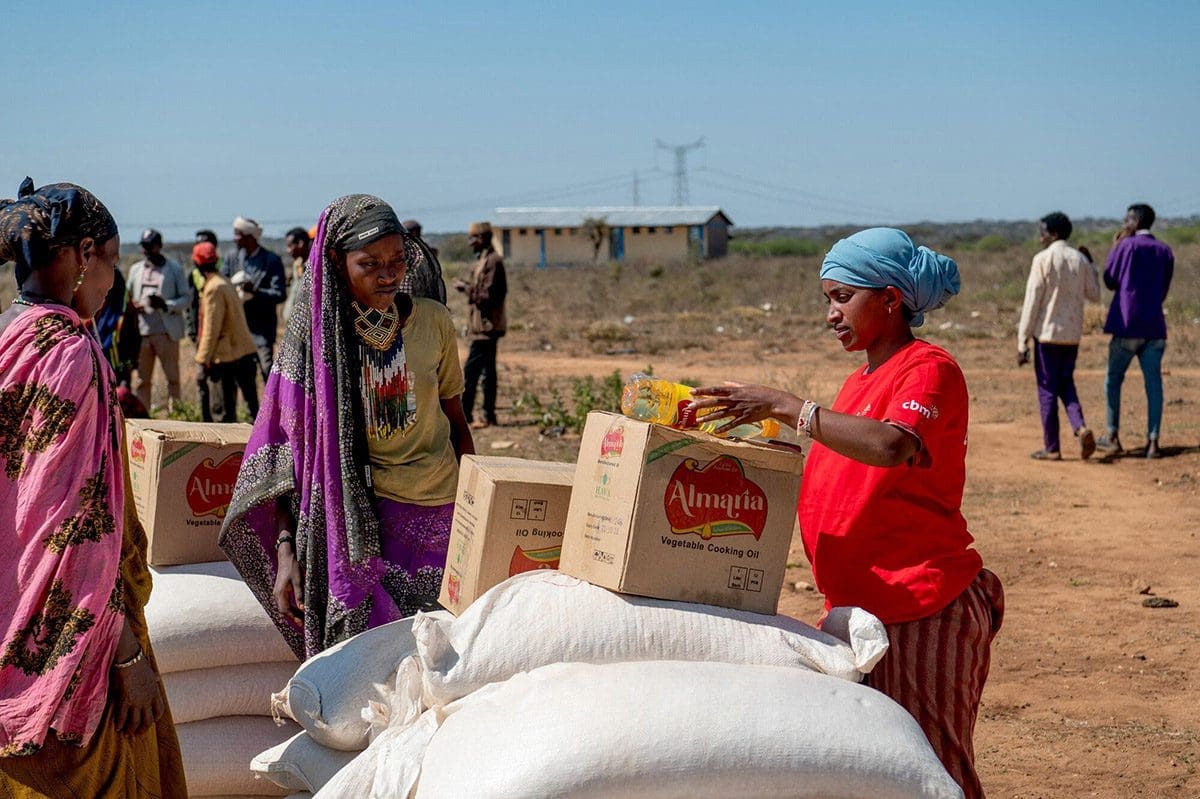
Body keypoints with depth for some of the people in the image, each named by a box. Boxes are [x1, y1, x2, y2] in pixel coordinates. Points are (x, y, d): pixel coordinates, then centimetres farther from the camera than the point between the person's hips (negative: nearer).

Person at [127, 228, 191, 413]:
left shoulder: (175, 269, 3)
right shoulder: (135, 269, 16)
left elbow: (186, 298, 0)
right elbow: (129, 296, 21)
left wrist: (166, 305, -17)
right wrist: (132, 305, -3)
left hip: (167, 332, -3)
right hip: (141, 331, 3)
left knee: (173, 377, 0)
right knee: (142, 379, 3)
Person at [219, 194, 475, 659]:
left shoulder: (434, 323, 2)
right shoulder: (314, 334, -5)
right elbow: (288, 447, -4)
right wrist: (286, 550, -11)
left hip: (437, 515, 2)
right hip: (355, 520, -2)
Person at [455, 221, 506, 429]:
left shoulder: (492, 261, -16)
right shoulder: (486, 260, 16)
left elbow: (488, 295, -21)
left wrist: (466, 288, -12)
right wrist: (468, 287, 11)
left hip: (486, 326, -11)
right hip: (486, 325, 11)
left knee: (471, 369, -10)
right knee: (488, 371, 12)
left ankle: (464, 415, -9)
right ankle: (489, 415, 17)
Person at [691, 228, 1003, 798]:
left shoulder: (930, 369, -10)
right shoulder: (859, 382, 17)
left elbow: (890, 447, -31)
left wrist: (781, 405, -29)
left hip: (925, 613, -8)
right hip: (860, 611, 9)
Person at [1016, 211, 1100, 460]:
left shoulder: (1043, 259, -10)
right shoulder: (1080, 260, 5)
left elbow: (1032, 301, -11)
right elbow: (1094, 295, 13)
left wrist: (1022, 341, -8)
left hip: (1048, 332, -5)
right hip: (1072, 335, 5)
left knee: (1048, 389, 2)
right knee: (1066, 384, 18)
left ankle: (1052, 448, 5)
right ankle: (1081, 427, -6)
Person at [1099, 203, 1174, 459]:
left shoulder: (1126, 246, -6)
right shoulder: (1166, 252, 9)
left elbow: (1110, 281, 4)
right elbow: (1164, 290, 16)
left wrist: (1114, 249, 12)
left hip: (1127, 325, -4)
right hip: (1154, 326, 4)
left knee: (1113, 380, 9)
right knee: (1153, 382, 0)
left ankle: (1113, 437, 9)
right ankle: (1153, 441, -6)